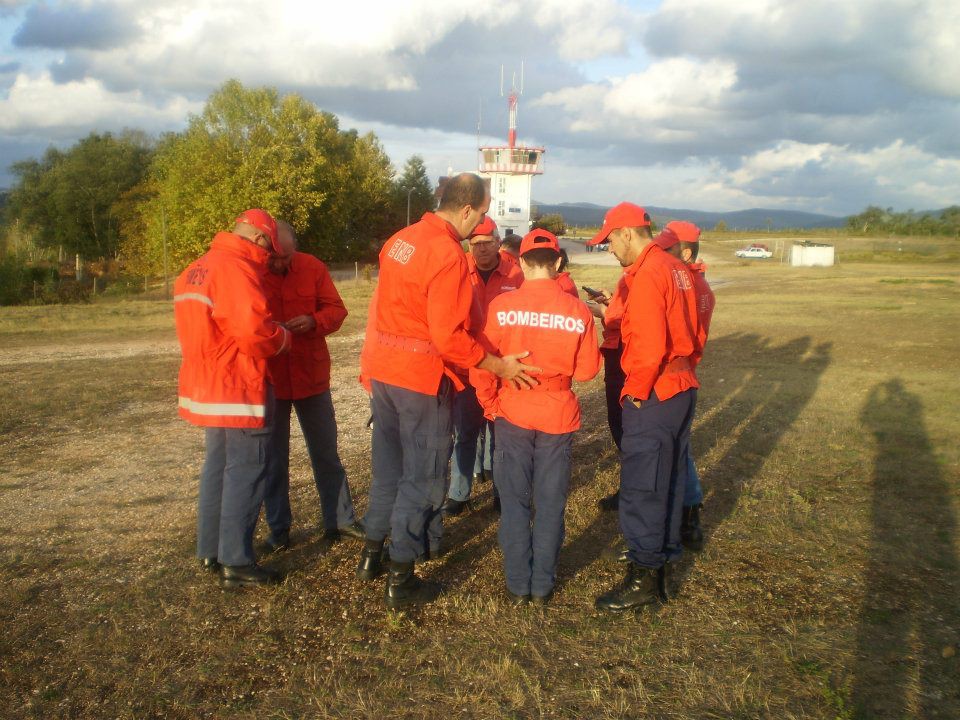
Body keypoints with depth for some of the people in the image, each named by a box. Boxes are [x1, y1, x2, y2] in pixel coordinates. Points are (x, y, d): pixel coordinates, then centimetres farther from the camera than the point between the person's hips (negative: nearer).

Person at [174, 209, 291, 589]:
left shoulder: (194, 270, 13)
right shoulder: (237, 269, -18)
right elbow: (255, 329, -28)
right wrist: (284, 337, -9)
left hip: (204, 385, 9)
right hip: (238, 389, -9)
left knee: (217, 465, 17)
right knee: (246, 471, -2)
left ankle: (210, 550, 26)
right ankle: (236, 561, 2)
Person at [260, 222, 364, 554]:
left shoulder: (312, 268, -3)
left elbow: (336, 309, -1)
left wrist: (313, 321, -21)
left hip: (311, 376, 1)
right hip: (266, 380, -1)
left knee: (326, 452, 12)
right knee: (273, 457, 9)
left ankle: (340, 519, 25)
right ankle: (278, 528, 22)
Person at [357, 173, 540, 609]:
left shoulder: (401, 240, 7)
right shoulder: (448, 254, -19)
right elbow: (448, 337, -23)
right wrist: (498, 366, -15)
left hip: (382, 369, 8)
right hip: (421, 377, -8)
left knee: (388, 465, 22)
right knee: (422, 477, 5)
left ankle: (372, 553, 35)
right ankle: (401, 580, 14)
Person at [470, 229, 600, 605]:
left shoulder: (501, 306, -10)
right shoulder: (578, 311, -9)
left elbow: (481, 366, -9)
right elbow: (587, 370, -3)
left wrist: (490, 405, 6)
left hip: (512, 414, 0)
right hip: (559, 416, 0)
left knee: (515, 502, 11)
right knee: (550, 503, 12)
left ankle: (518, 585, 20)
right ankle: (543, 585, 22)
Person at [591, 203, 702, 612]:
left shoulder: (647, 275, -17)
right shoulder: (676, 269, 12)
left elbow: (648, 345, -23)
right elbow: (693, 333, 17)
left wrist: (635, 392, -12)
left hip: (653, 396, -10)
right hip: (683, 390, 10)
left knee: (641, 488, -1)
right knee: (668, 482, 19)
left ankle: (644, 578, 8)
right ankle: (662, 559, 32)